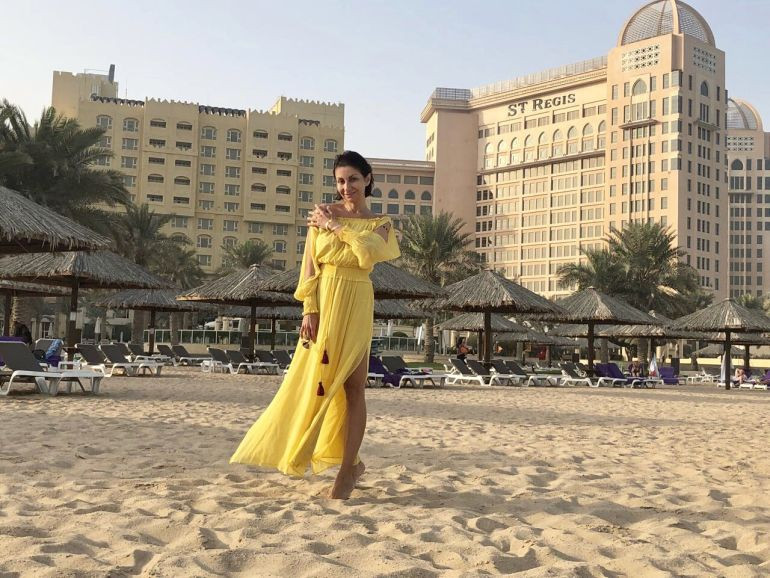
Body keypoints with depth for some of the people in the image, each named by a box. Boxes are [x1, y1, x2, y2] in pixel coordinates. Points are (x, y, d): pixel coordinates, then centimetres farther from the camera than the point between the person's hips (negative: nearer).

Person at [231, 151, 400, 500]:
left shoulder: (380, 224, 8)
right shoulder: (322, 213, 6)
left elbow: (368, 253, -14)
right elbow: (310, 266, 1)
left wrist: (334, 225, -6)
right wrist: (309, 310, -9)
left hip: (357, 307, -1)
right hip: (324, 304, 1)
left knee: (353, 386, -3)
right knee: (314, 382, 1)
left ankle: (347, 470, 4)